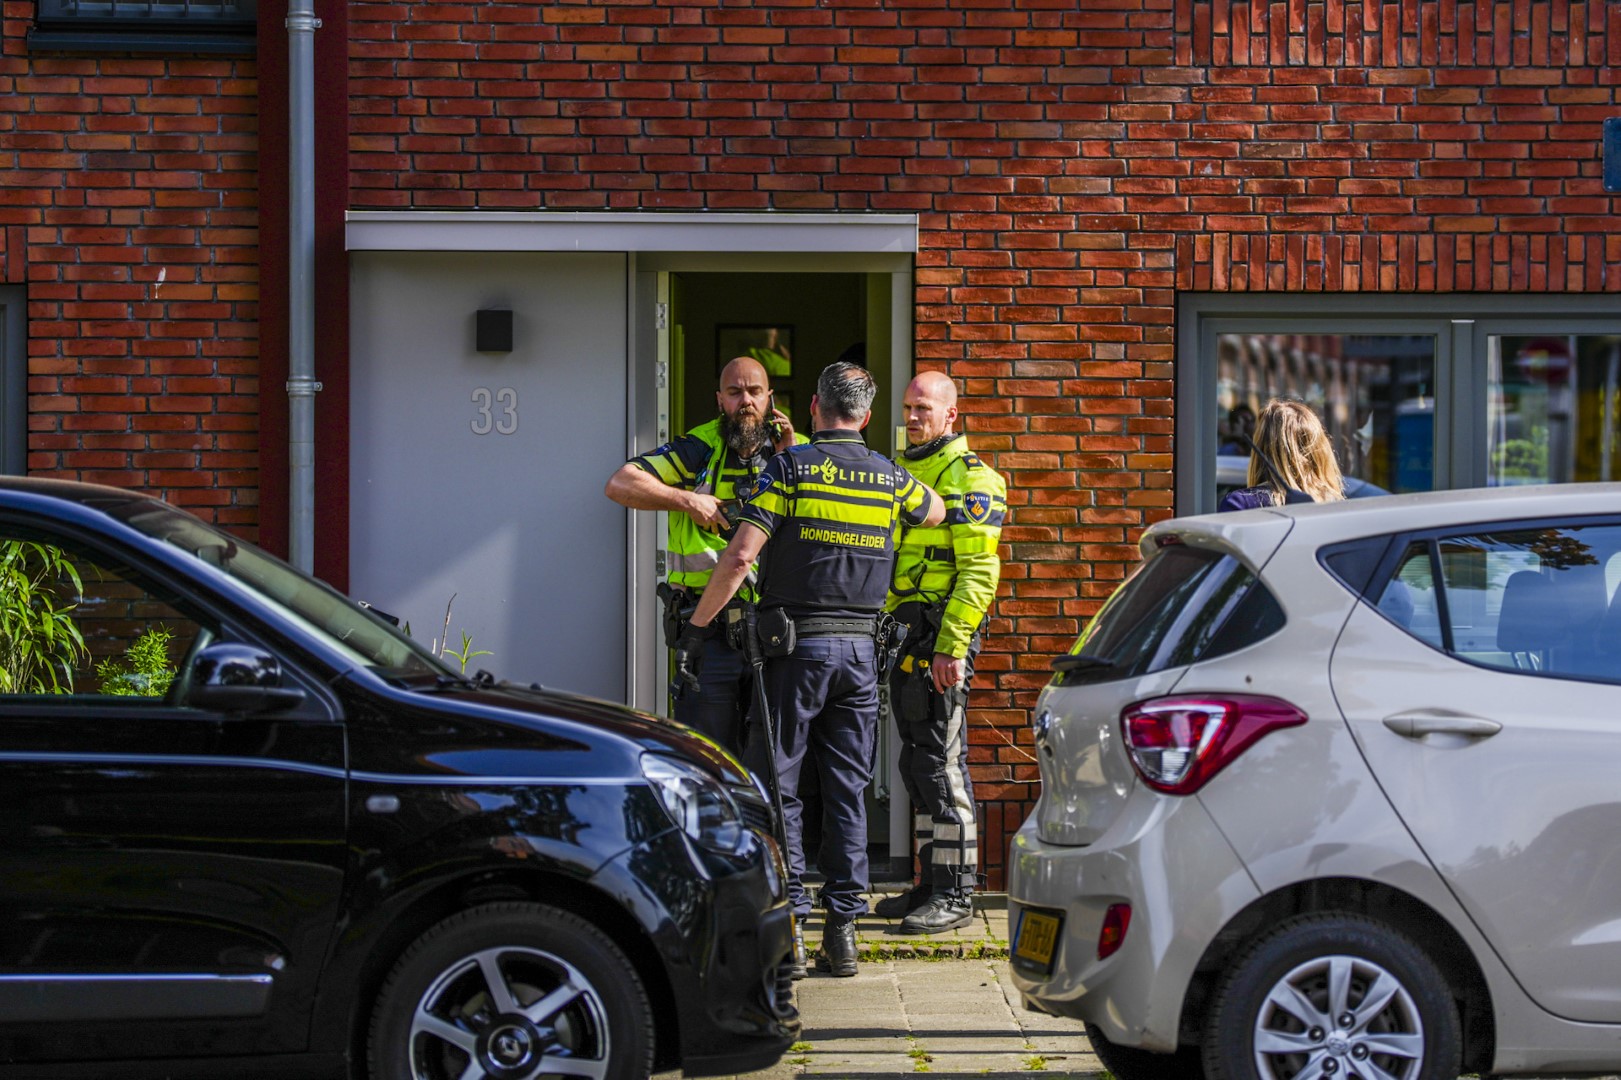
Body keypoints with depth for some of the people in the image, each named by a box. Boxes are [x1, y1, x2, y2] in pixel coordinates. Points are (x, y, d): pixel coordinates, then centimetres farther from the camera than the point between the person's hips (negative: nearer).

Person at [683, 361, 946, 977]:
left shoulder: (790, 468, -5)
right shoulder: (891, 479, 8)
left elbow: (740, 558, -13)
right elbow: (936, 512, 32)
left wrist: (698, 622, -2)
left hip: (797, 646, -4)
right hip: (860, 649, 4)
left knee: (776, 785, 3)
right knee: (847, 790, 7)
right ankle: (843, 929, 7)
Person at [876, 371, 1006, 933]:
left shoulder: (969, 478, -8)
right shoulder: (901, 472, 19)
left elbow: (979, 571, -15)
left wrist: (951, 646, -22)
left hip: (940, 634, -9)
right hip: (903, 634, 9)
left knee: (941, 762, -8)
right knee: (917, 763, 12)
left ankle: (955, 894, -4)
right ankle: (931, 884, 19)